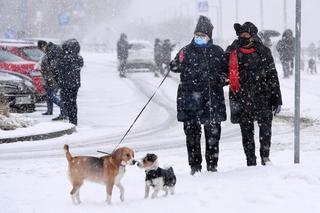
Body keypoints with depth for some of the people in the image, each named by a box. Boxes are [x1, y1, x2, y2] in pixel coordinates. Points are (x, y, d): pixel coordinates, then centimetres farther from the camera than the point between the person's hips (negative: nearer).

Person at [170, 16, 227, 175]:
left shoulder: (217, 52, 8)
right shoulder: (187, 51, 5)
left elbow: (226, 71, 17)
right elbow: (175, 67, 0)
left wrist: (222, 79, -3)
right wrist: (179, 62, -22)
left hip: (213, 100, 1)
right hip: (190, 100, -1)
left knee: (213, 134, 5)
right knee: (192, 134, 2)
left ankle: (212, 165, 15)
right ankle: (195, 166, 9)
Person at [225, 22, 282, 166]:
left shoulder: (263, 52, 3)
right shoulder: (233, 52, 6)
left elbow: (273, 77, 5)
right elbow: (225, 74, 10)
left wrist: (277, 99, 1)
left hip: (262, 97, -1)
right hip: (243, 99, 1)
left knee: (265, 128, -6)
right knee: (247, 132, 4)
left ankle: (265, 156, 12)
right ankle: (251, 162, 12)